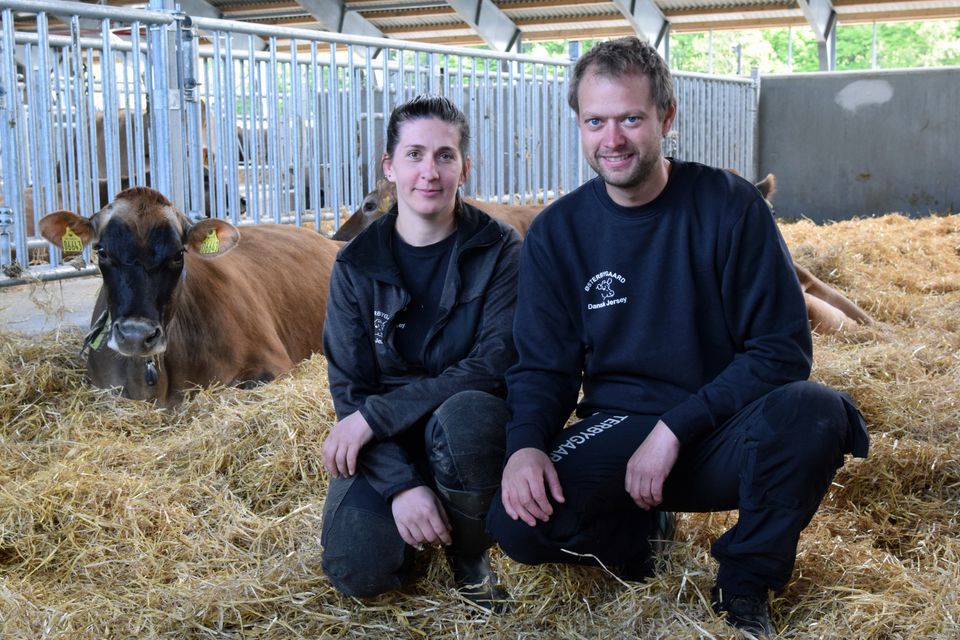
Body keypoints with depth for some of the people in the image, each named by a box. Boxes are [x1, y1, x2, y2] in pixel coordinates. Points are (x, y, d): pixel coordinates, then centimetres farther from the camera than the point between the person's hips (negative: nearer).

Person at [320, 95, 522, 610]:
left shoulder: (500, 251, -6)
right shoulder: (356, 265, -2)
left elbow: (499, 362, -18)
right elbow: (349, 390, -6)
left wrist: (376, 414, -22)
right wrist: (402, 484, -22)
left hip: (474, 422, -1)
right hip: (386, 447, 2)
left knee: (461, 417, -37)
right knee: (356, 570, -23)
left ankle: (471, 557, -7)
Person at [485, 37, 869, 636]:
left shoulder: (730, 204, -8)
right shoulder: (557, 232, 0)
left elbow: (782, 350, -10)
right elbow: (543, 366, 2)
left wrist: (675, 429, -19)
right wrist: (525, 445, -20)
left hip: (719, 437, -1)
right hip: (618, 431, 2)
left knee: (813, 412, -34)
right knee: (517, 521, -27)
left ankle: (745, 584, -5)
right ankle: (645, 533, 9)